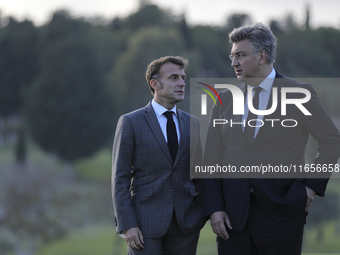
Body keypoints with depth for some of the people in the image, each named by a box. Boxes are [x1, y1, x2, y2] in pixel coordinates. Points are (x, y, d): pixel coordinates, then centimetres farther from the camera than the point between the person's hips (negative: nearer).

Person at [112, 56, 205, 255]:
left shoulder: (192, 124, 12)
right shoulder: (131, 123, -1)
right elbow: (120, 179, -4)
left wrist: (203, 213, 4)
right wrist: (127, 225, -12)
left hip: (186, 224, 4)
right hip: (146, 223, -4)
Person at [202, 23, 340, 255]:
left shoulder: (299, 95, 2)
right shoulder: (225, 100, 11)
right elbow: (212, 159, 9)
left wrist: (313, 185, -2)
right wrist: (214, 208, -2)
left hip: (280, 210, -3)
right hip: (233, 214, 3)